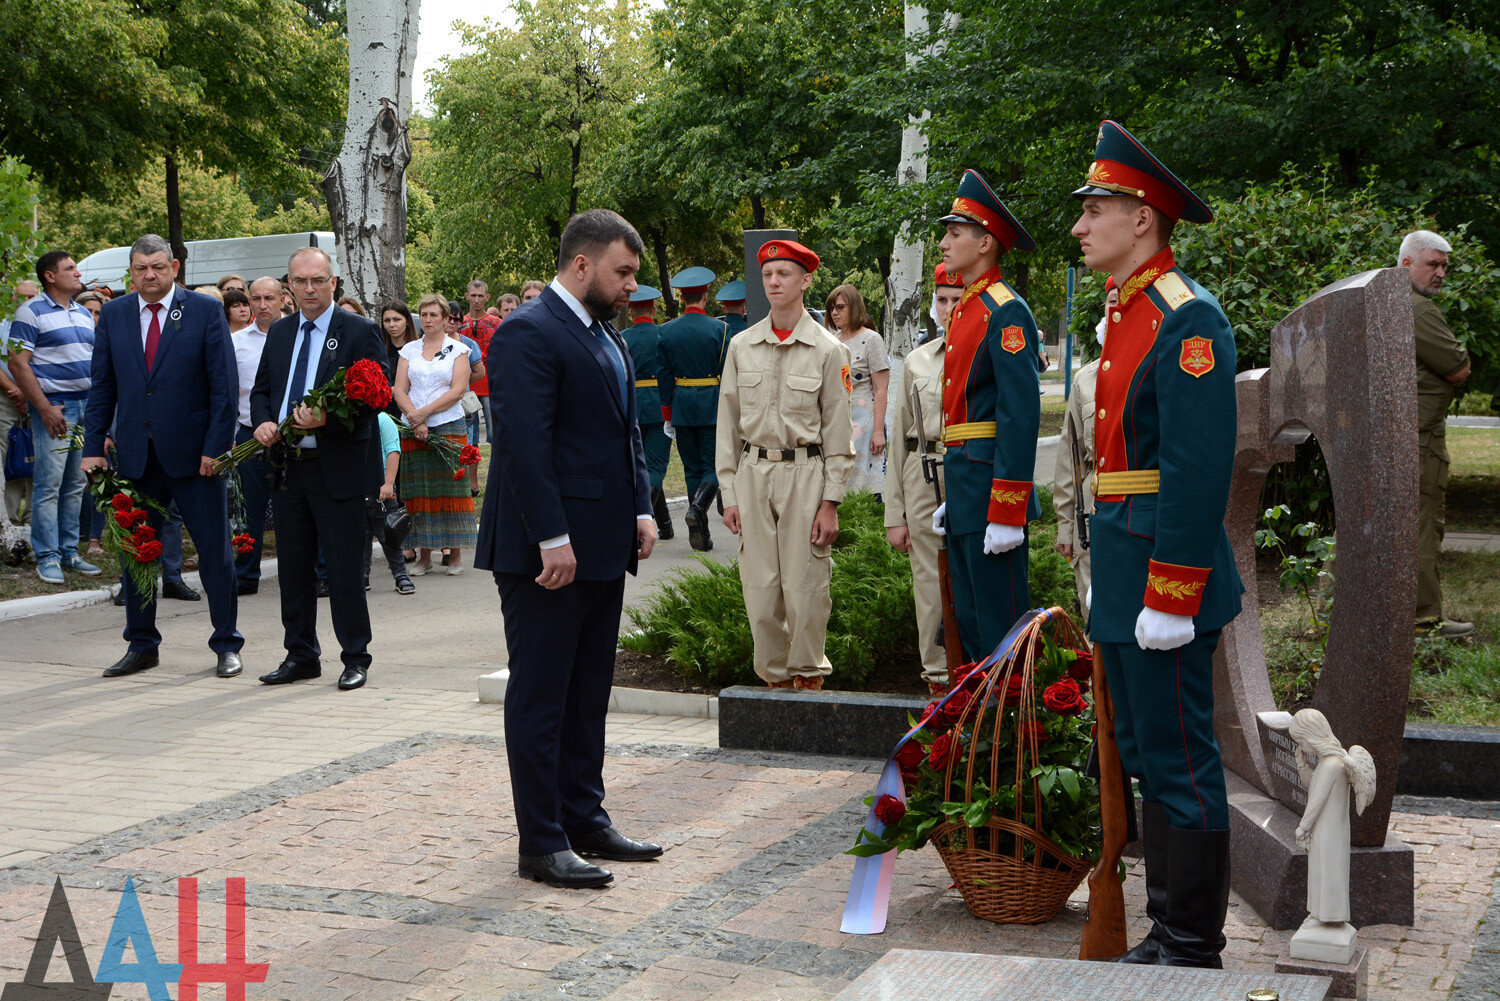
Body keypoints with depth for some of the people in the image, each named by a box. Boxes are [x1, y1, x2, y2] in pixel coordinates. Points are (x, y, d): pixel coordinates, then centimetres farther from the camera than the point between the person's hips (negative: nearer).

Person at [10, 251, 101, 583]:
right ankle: (47, 558, -1)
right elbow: (18, 362, -12)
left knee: (75, 486, 10)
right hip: (55, 408, -7)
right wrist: (45, 408, -17)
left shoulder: (84, 314, 16)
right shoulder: (31, 312, -6)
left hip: (87, 406, 7)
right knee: (48, 485, -6)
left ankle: (69, 552, 17)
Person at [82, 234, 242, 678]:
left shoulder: (206, 311, -2)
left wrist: (216, 447, -11)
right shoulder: (113, 315, 9)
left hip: (193, 453, -3)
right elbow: (102, 387, 10)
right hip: (135, 455, 3)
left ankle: (226, 645, 12)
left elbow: (224, 386, -5)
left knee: (215, 550, 2)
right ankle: (141, 645, 21)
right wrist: (93, 446, 2)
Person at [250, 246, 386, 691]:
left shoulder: (359, 331, -4)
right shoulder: (279, 332, 14)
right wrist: (263, 422, -3)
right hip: (287, 466, 6)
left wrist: (327, 419, -25)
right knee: (294, 567, 12)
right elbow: (261, 389, 19)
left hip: (338, 469, -6)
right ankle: (301, 655, 23)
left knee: (344, 569, -1)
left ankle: (355, 658, 10)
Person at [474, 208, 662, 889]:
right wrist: (552, 539, -23)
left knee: (588, 691, 16)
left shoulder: (606, 338, 16)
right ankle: (541, 843, 4)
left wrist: (641, 510, 11)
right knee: (540, 694, -2)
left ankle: (585, 820, 26)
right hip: (549, 549, -10)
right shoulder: (529, 334, -14)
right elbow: (525, 443, -20)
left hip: (604, 545, 10)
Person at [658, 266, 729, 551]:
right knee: (714, 466, 5)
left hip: (682, 409, 3)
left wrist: (667, 417, 10)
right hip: (712, 407, -3)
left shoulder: (666, 331, 2)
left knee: (692, 469, 10)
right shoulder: (719, 329, -7)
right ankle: (698, 507, -22)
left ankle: (700, 535, 8)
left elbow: (664, 377, 4)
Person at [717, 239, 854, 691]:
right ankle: (775, 679, 16)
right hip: (753, 472, 3)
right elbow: (728, 424, 10)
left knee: (805, 589, -3)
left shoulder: (827, 350, 0)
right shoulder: (741, 346, 7)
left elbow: (837, 431, 0)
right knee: (760, 590, 3)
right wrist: (729, 492, 5)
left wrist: (831, 502, -5)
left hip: (806, 473, -3)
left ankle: (809, 678, 12)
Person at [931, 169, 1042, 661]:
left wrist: (1006, 514, -22)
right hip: (963, 485, 10)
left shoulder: (1005, 312, -13)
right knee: (969, 621, 14)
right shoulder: (964, 311, 17)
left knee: (1000, 623, -4)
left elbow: (1020, 416, -19)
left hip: (991, 483, -10)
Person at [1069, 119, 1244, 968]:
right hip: (1124, 573, 10)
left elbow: (1199, 470, -21)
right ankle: (1169, 929, 26)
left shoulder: (1187, 318, -15)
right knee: (1148, 759, 15)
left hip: (1165, 577, -10)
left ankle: (1194, 951, 7)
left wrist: (1168, 600, -23)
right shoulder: (1128, 314, 15)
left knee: (1180, 765, -2)